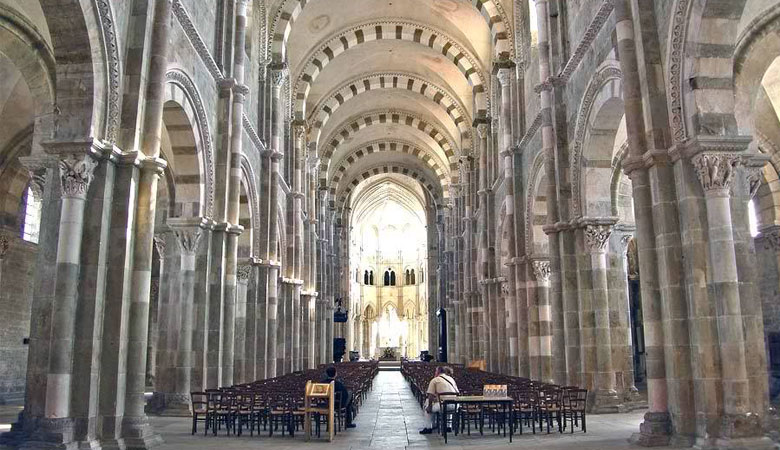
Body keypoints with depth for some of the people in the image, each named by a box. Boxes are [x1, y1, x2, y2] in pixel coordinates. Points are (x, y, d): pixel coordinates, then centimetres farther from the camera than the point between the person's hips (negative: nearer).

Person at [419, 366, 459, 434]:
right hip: (455, 405, 5)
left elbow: (431, 395, -2)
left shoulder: (435, 380, 4)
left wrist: (429, 406, 9)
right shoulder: (452, 379, 20)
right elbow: (457, 393, 20)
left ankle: (430, 427, 18)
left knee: (428, 409, 18)